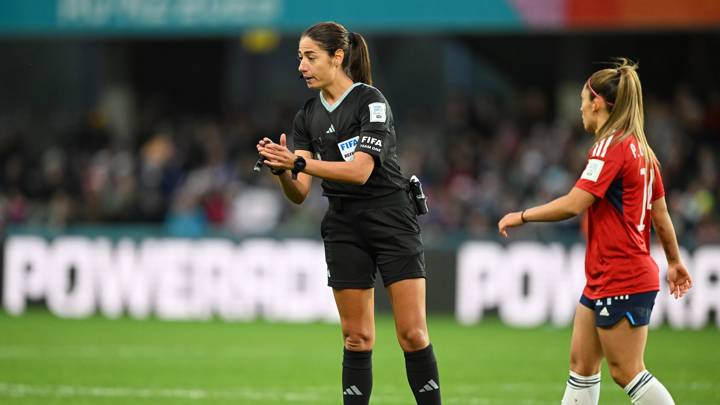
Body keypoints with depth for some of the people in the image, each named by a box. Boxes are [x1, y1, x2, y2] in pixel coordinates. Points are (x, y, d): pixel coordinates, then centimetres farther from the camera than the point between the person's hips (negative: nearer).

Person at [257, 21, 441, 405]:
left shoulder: (371, 101, -11)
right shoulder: (307, 117, 7)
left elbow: (360, 170, -22)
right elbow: (299, 193, 2)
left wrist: (299, 162, -28)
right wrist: (282, 168, -20)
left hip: (391, 224, -5)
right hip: (343, 227, 5)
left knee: (412, 334, -8)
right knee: (357, 338, 3)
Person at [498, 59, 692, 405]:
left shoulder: (610, 146, -15)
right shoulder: (641, 149, 12)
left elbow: (573, 205, -22)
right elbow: (660, 214, 18)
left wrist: (522, 216, -10)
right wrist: (674, 261, 28)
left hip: (622, 281, -10)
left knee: (626, 372, -6)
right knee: (581, 362, 11)